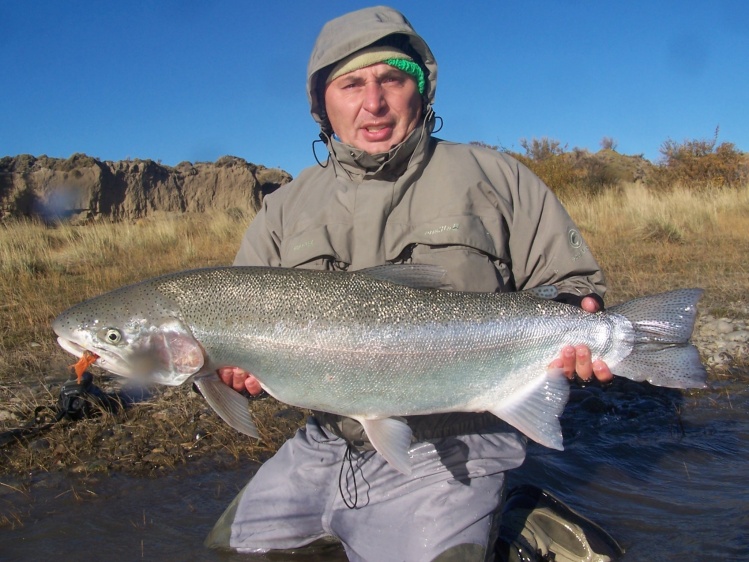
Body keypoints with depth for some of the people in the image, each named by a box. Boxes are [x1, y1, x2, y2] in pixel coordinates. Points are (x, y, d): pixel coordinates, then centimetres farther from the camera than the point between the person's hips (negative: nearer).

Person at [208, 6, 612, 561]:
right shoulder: (285, 210, 8)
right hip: (321, 447, 5)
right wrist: (230, 364, -14)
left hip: (446, 457, -3)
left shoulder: (494, 177, 0)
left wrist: (573, 337, -19)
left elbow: (569, 286, 3)